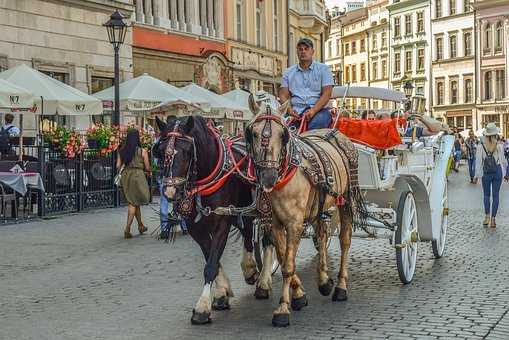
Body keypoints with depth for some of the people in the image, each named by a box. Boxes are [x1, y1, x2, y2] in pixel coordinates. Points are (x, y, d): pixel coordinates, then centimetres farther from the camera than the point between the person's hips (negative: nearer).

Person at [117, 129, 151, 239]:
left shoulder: (122, 151, 1)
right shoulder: (142, 151, -8)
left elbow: (118, 166, 1)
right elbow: (147, 168, -4)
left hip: (125, 175, 4)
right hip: (138, 176, -4)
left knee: (134, 201, 17)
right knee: (133, 203, 3)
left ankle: (141, 225, 30)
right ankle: (127, 229, -5)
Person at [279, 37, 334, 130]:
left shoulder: (323, 69, 12)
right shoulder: (288, 73, 20)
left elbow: (326, 94, 1)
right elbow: (283, 95, 11)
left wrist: (313, 110, -16)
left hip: (319, 109, -2)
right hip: (296, 112, 2)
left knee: (316, 124, -38)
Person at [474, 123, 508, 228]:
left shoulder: (481, 147, -9)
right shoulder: (499, 147, -4)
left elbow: (478, 161, -8)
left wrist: (477, 175, -4)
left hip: (486, 173, -1)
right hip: (498, 172, 1)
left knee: (486, 195, 14)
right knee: (495, 195, 6)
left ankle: (487, 216, 7)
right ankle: (493, 219, 5)